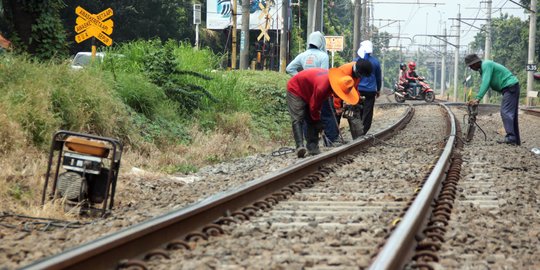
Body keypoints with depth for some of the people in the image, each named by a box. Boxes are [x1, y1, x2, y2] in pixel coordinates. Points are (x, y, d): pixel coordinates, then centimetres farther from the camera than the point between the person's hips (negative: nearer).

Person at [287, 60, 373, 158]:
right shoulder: (322, 87, -41)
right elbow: (314, 106, -25)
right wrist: (317, 120, -8)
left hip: (307, 93, 9)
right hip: (296, 90, -9)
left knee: (311, 120, 3)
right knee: (298, 119, -21)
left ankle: (312, 148, 2)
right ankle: (300, 146, -33)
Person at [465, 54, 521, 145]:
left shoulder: (486, 65, -15)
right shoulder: (482, 68, 17)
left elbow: (485, 83, -24)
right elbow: (484, 84, 17)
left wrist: (478, 98, -28)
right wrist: (476, 99, 8)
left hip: (510, 87, -11)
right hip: (509, 88, 11)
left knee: (505, 112, -18)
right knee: (511, 114, 11)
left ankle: (510, 137, -27)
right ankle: (516, 140, 13)